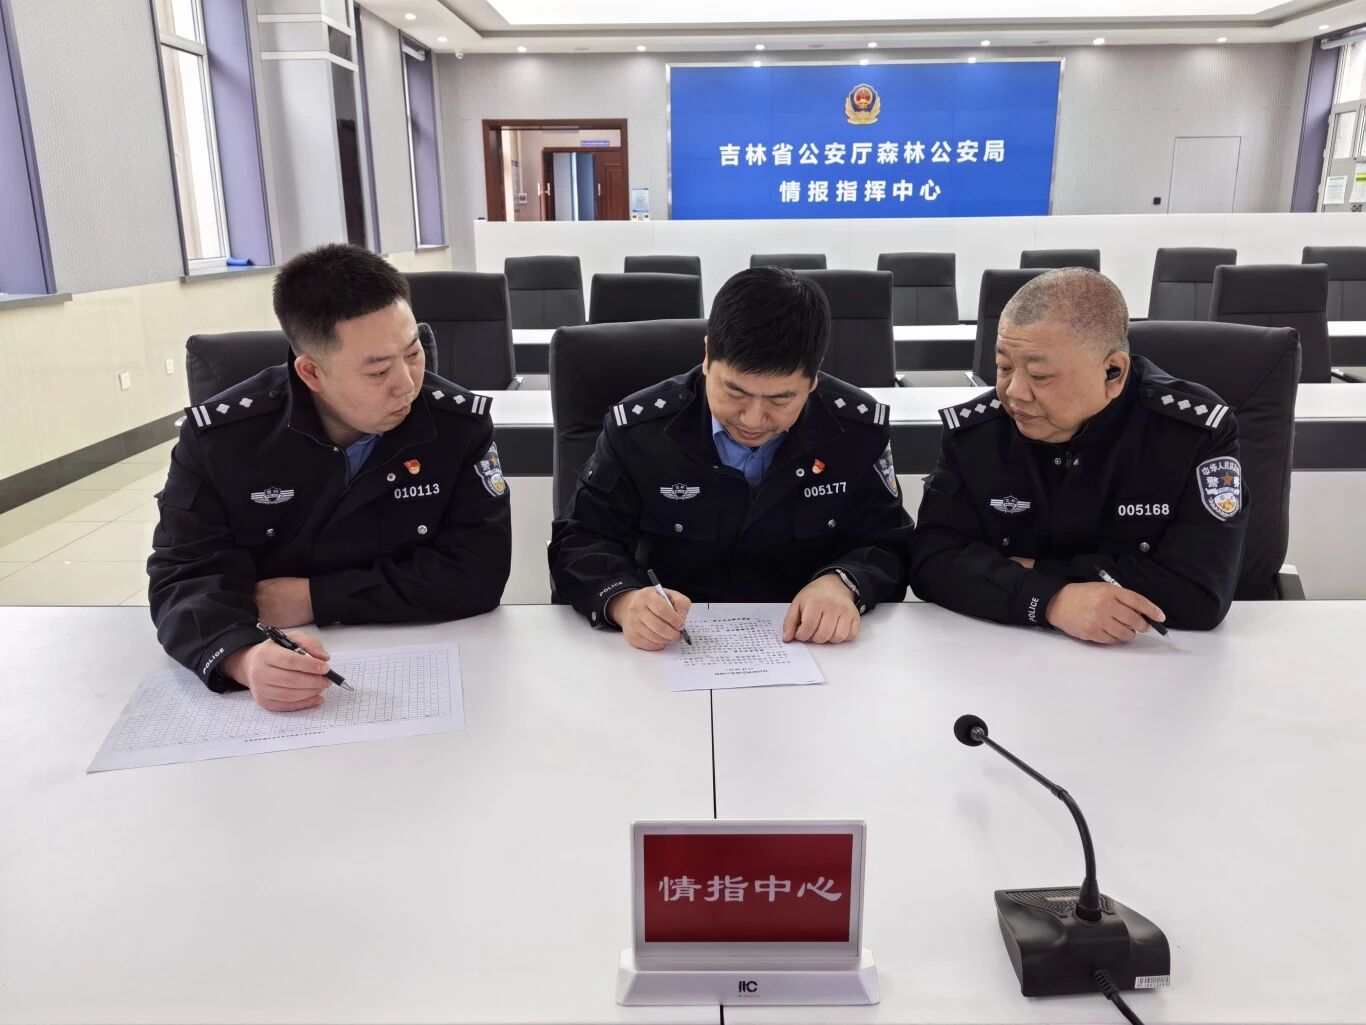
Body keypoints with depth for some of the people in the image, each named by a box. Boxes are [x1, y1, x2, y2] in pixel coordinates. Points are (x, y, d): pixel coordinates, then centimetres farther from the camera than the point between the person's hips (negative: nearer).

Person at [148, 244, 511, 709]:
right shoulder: (217, 436, -7)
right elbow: (184, 577, -11)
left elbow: (478, 574, -13)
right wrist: (244, 659, -33)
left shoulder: (462, 422, -9)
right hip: (279, 677, 2)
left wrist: (314, 598, -16)